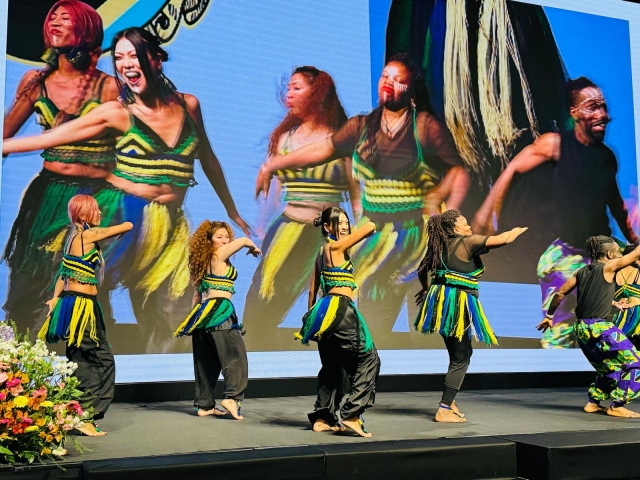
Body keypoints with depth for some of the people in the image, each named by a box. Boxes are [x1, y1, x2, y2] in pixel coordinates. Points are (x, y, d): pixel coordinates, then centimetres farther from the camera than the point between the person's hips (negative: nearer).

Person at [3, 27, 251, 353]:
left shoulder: (188, 105, 4)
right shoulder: (117, 113, -5)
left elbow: (208, 159, 16)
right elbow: (48, 138, -5)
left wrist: (232, 212, 22)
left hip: (171, 225, 3)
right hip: (124, 217, -3)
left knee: (163, 323, 9)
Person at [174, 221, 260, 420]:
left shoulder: (202, 261, 18)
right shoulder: (218, 255, -5)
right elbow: (243, 240, -5)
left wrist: (197, 316, 21)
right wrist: (253, 248, 16)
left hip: (204, 312, 9)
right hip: (219, 311, -9)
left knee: (208, 360, 11)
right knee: (235, 355, -6)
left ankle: (205, 404, 15)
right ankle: (232, 397, -17)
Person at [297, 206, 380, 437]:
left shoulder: (322, 251, 17)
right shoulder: (336, 247, -8)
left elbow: (312, 290, 19)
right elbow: (370, 226, -13)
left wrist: (312, 316, 25)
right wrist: (365, 231, 9)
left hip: (327, 311, 9)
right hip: (340, 309, -9)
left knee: (332, 365, 17)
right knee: (368, 359, -3)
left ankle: (322, 418, 21)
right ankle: (351, 415, -8)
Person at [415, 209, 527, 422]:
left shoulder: (440, 246, 12)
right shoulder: (468, 242, -8)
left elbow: (422, 270, 21)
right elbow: (503, 239, -10)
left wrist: (426, 289, 40)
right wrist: (517, 231, 12)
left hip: (442, 301, 8)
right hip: (458, 303, -8)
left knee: (463, 353, 22)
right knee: (460, 358, 2)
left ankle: (450, 400, 26)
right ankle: (444, 410, 2)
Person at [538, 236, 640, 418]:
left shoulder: (582, 272, 13)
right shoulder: (608, 267, -5)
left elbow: (560, 293, 15)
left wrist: (549, 316, 24)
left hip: (581, 328, 8)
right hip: (599, 327, -8)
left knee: (609, 368, 22)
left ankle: (593, 402, 20)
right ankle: (617, 406, 0)